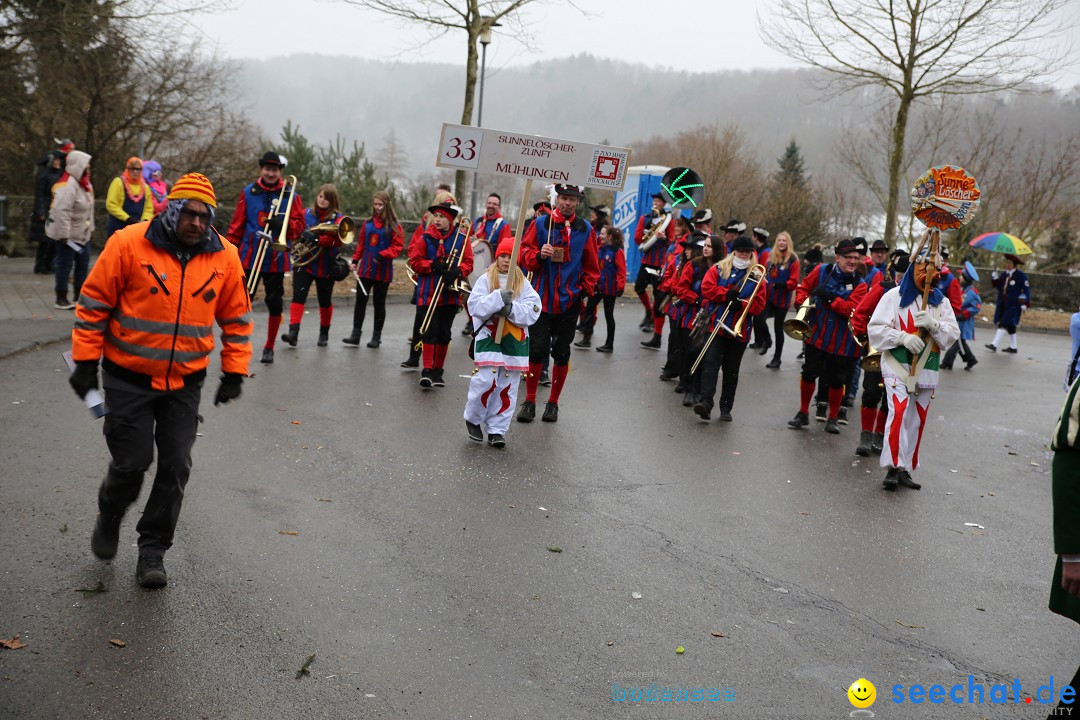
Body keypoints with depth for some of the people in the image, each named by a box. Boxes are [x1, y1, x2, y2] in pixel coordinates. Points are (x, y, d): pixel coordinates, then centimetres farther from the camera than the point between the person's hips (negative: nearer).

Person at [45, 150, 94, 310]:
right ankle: (61, 299, 8)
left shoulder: (85, 184, 9)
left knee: (83, 263, 13)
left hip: (82, 233, 9)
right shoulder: (68, 185, -22)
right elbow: (61, 211, -28)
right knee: (65, 265, -1)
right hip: (67, 234, -9)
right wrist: (64, 234, -28)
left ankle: (80, 295, 24)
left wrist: (90, 227, 16)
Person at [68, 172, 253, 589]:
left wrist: (234, 372, 4)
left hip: (185, 382, 3)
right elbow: (94, 303, -5)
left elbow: (237, 317, 7)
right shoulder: (129, 244, -13)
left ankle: (153, 550, 18)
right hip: (129, 378, -2)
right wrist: (86, 362, -5)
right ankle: (109, 517, 35)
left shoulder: (224, 257, -4)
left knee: (175, 467, 2)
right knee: (131, 462, 1)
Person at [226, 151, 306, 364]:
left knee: (275, 304, 6)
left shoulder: (291, 196, 2)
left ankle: (269, 348, 19)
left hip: (276, 259, 0)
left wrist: (283, 223, -19)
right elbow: (237, 225, 6)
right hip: (249, 257, 0)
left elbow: (300, 225, 0)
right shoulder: (248, 193, 3)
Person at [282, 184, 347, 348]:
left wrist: (317, 239, -29)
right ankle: (293, 331, -24)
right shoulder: (306, 214, 7)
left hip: (326, 266, -1)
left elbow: (338, 239, -16)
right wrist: (303, 236, -12)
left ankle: (324, 333, 28)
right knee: (298, 296, -16)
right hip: (304, 263, 1)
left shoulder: (338, 219, 0)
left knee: (325, 301, 11)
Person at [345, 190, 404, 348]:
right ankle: (356, 335, 5)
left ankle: (376, 337, 14)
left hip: (383, 271, -4)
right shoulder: (368, 224, 7)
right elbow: (361, 243, 13)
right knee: (360, 301, 2)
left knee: (379, 303, 6)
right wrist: (355, 261, 8)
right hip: (365, 269, 4)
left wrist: (382, 255, -20)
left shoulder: (394, 226, -5)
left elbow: (398, 245, -9)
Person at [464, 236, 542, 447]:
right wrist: (498, 298, -21)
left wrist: (511, 309, -19)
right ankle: (473, 419, 14)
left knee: (508, 387, 4)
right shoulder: (485, 280, 2)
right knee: (486, 382, -11)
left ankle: (497, 429, 15)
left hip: (515, 341, 2)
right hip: (488, 338, -2)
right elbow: (474, 306, -9)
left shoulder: (523, 284, 6)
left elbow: (532, 311, -4)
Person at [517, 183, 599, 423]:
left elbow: (591, 265, 10)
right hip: (542, 298, -1)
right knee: (537, 349, -3)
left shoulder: (585, 230, 5)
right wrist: (538, 255, -18)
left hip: (569, 302, 1)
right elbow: (524, 252, 1)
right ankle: (529, 401, 10)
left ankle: (553, 403, 18)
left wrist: (586, 289, -1)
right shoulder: (540, 224, 1)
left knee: (561, 353, 6)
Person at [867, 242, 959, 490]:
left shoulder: (941, 301, 11)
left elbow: (953, 333, 3)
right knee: (899, 411, -20)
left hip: (926, 369, 4)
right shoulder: (894, 296, 1)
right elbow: (875, 328, -4)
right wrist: (903, 337, -17)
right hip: (897, 365, -4)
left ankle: (905, 469, 16)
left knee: (917, 420, 7)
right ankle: (893, 467, -15)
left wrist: (934, 324, -16)